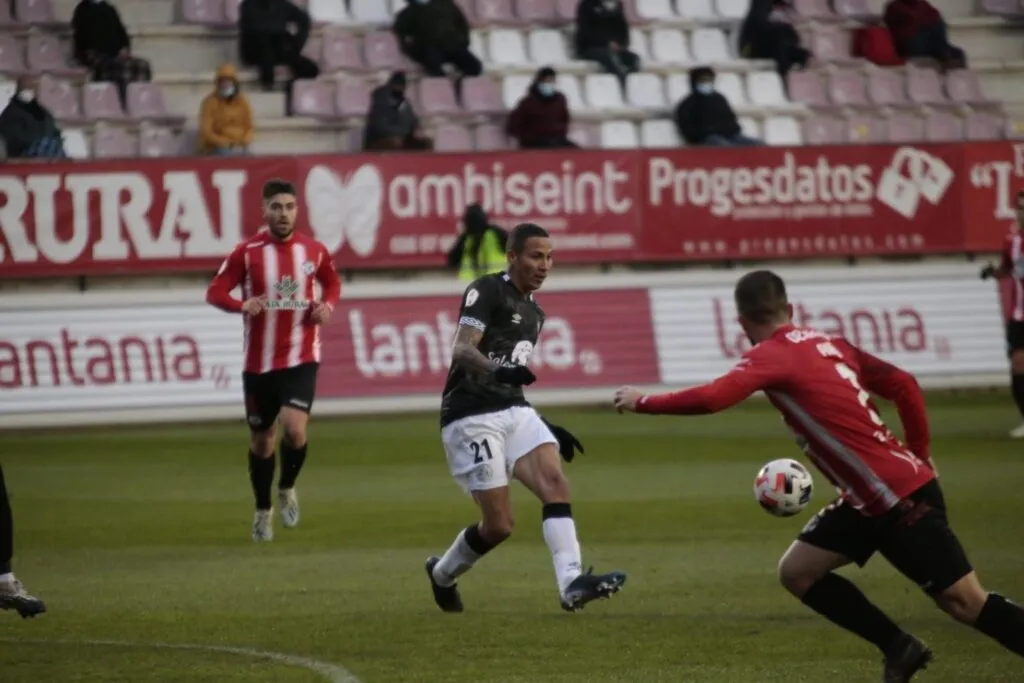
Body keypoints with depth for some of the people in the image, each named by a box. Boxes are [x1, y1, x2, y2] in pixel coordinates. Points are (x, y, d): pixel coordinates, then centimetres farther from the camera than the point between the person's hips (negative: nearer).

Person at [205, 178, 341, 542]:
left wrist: (328, 304, -3)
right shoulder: (248, 252, -6)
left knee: (294, 427, -20)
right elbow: (215, 292, -5)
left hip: (301, 359, 0)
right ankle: (263, 511, 32)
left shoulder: (313, 250, 0)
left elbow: (333, 283, 19)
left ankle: (287, 489, 11)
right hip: (259, 362, 0)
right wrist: (242, 305, -25)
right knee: (261, 437, 11)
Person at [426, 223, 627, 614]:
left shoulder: (533, 313, 20)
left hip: (513, 412, 8)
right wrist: (499, 370, -40)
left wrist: (549, 430, 26)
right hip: (471, 417, -8)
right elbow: (463, 350, -20)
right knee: (499, 525, -8)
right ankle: (442, 574, 21)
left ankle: (572, 585, -31)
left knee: (554, 481, -19)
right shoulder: (487, 291, -6)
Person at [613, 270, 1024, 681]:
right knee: (797, 571, 11)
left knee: (965, 603, -7)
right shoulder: (827, 344, 12)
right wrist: (919, 457, 18)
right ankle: (900, 649, 14)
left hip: (900, 495, -9)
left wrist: (643, 402, -11)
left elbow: (710, 399, -25)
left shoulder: (773, 355, -12)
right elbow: (903, 385, 11)